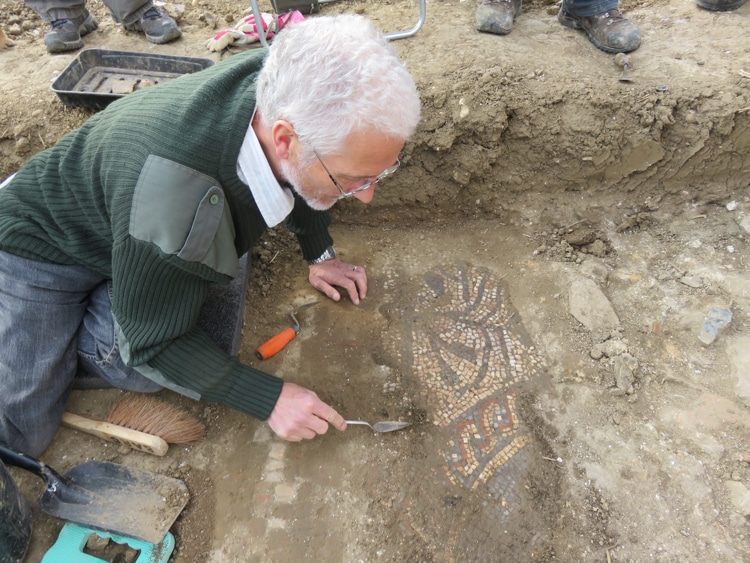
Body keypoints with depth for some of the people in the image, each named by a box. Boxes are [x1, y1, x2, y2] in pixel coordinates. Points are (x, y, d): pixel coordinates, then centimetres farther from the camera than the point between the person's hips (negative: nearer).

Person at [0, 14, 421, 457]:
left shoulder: (294, 92, -26)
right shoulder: (173, 199, -44)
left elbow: (301, 183, 0)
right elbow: (154, 344, -27)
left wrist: (320, 254, 3)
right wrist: (269, 399, -24)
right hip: (44, 245, -5)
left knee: (140, 373, -15)